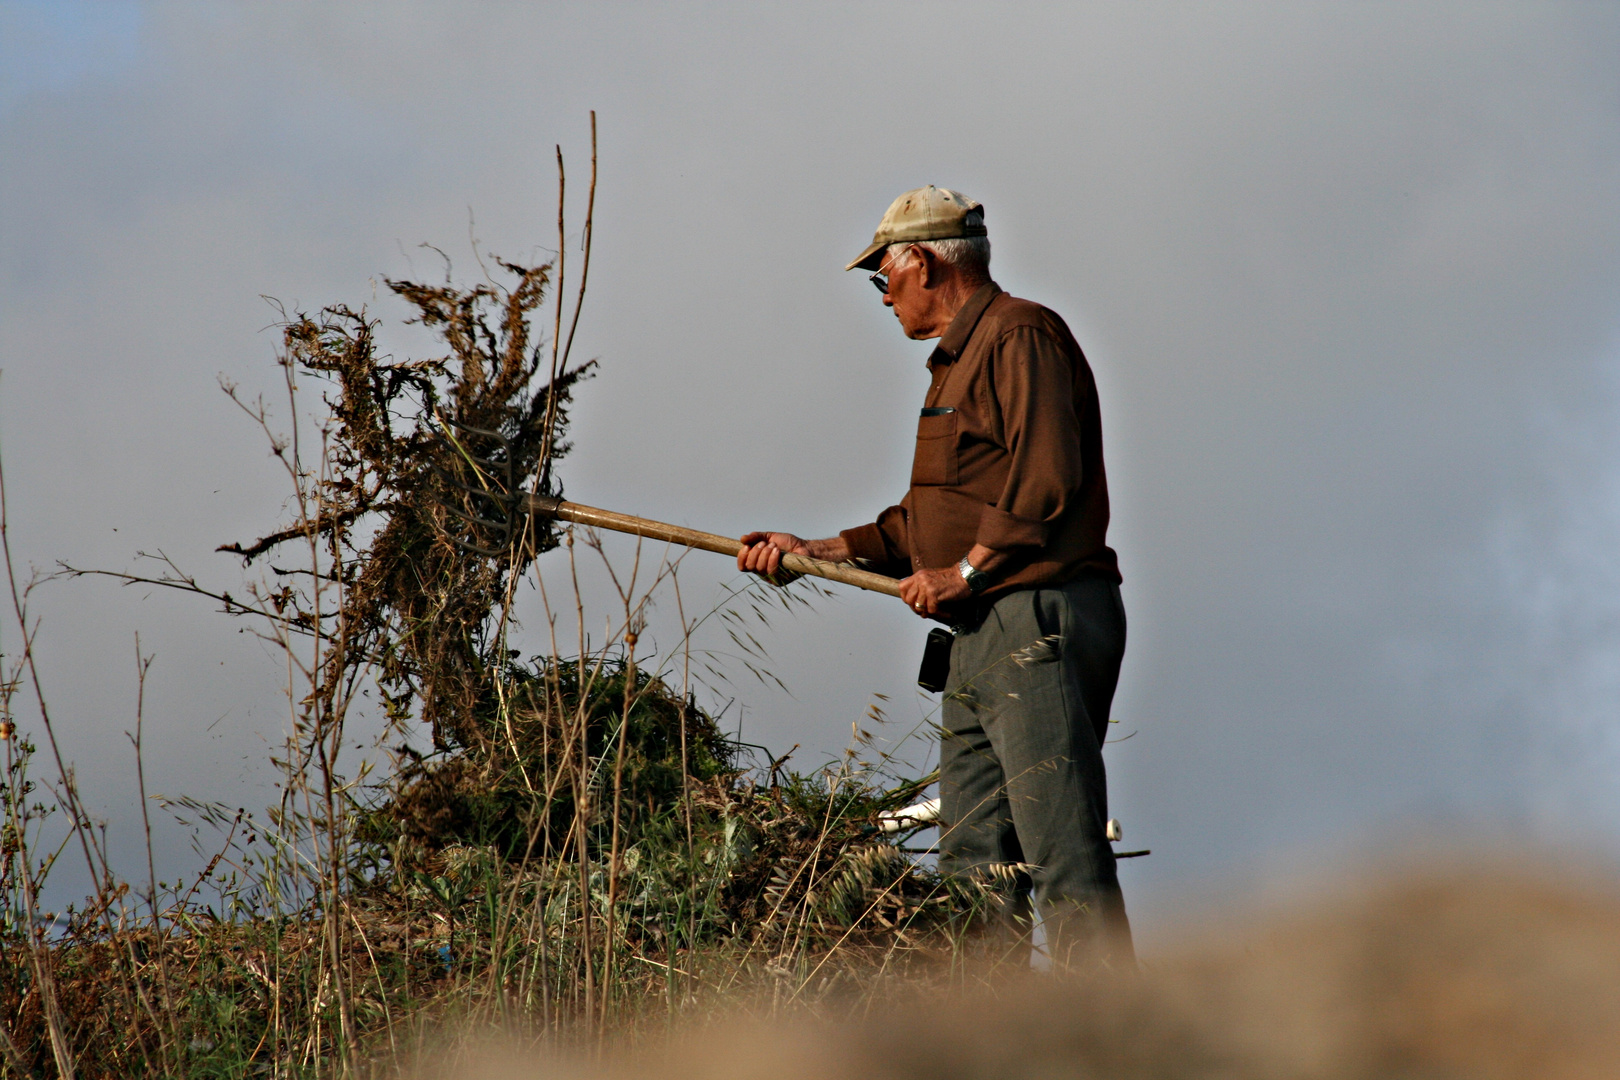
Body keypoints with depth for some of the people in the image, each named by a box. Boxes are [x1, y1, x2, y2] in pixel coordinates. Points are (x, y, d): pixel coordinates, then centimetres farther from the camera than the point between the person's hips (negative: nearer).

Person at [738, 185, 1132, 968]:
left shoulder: (1019, 337, -6)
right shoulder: (960, 359, 26)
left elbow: (1048, 485, -18)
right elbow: (925, 521, 28)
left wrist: (963, 573, -16)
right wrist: (816, 551, 23)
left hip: (1041, 621, -11)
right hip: (985, 637, 11)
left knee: (1064, 857, -15)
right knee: (973, 864, 6)